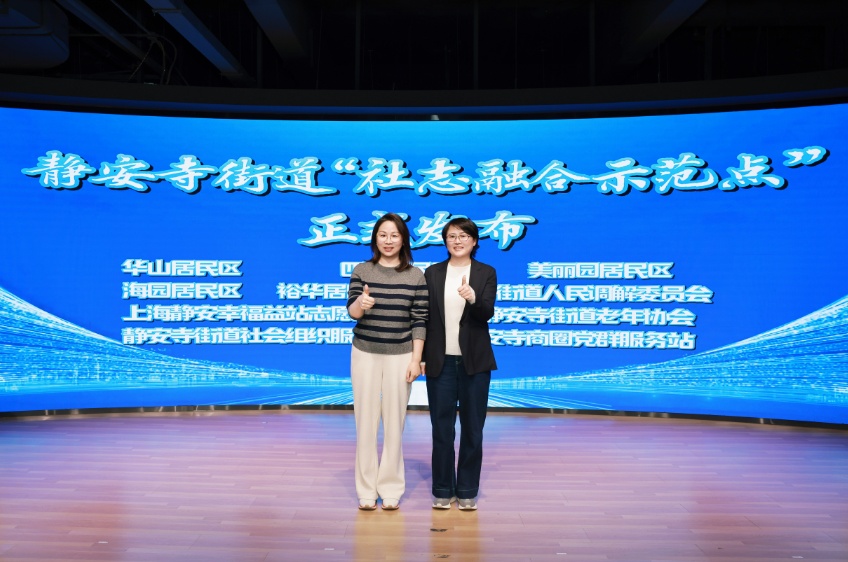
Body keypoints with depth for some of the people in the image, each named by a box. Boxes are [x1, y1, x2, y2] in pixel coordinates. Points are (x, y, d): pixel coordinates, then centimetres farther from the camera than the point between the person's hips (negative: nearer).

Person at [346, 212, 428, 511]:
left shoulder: (416, 276, 0)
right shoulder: (361, 271, 1)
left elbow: (419, 320, 0)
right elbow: (352, 312, -6)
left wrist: (416, 359, -5)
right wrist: (361, 302, -29)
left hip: (400, 355, 0)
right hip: (365, 354, 1)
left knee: (394, 421, 4)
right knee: (366, 420, 3)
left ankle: (391, 489, 17)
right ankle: (366, 489, 15)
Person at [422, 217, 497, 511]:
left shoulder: (486, 273, 1)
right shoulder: (432, 273, 5)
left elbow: (487, 313, -12)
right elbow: (424, 316, 6)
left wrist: (473, 298, -33)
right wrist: (421, 357, 2)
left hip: (474, 361, -1)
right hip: (441, 361, 1)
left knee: (472, 427, 7)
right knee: (442, 427, 6)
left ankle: (467, 490, 19)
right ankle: (443, 490, 18)